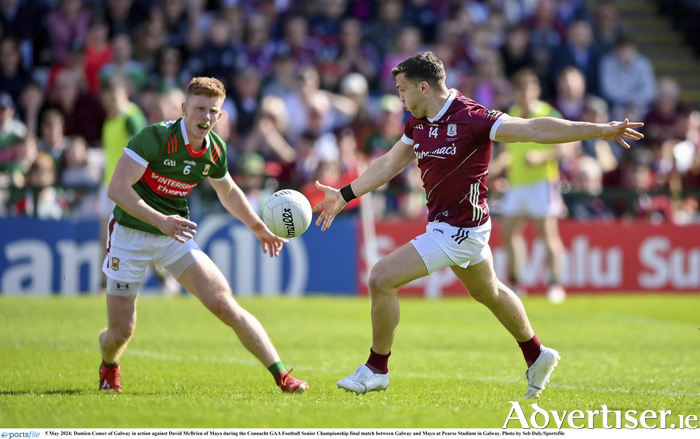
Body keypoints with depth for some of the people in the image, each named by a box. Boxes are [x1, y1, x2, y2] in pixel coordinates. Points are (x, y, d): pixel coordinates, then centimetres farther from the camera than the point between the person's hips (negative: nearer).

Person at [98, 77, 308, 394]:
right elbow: (117, 188, -27)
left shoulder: (215, 150, -2)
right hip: (131, 234, -4)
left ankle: (281, 375, -10)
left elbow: (228, 191, 20)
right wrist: (160, 220, -37)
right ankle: (109, 366, 37)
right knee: (120, 332, 0)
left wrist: (259, 228, 24)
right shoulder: (155, 137, -22)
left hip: (175, 237, 4)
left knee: (224, 304, -14)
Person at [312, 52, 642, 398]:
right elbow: (389, 164, 18)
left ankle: (376, 369, 0)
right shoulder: (417, 123, 4)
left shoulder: (470, 119, -22)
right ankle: (537, 356, 46)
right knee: (488, 292, 27)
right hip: (444, 224, 9)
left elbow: (534, 130, -25)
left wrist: (599, 130, -31)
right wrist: (344, 195, 18)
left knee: (382, 278, -14)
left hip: (459, 232, -9)